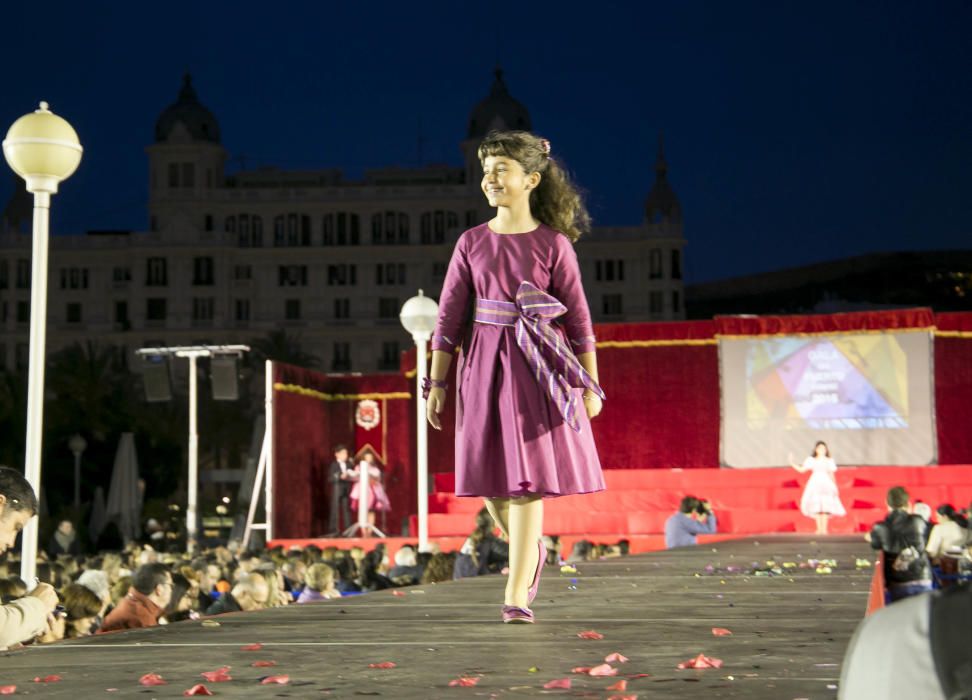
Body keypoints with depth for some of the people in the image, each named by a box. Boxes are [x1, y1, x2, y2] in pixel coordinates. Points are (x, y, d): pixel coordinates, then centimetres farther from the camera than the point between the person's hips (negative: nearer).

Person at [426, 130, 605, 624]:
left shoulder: (553, 244, -3)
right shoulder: (472, 243, 3)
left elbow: (579, 317, 0)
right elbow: (449, 315, 5)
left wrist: (591, 385, 0)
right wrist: (436, 382, 3)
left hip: (537, 368, -3)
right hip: (484, 366, 3)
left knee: (527, 481, -6)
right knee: (491, 482, 8)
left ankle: (516, 595, -2)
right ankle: (530, 551, 37)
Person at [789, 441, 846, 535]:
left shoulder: (829, 461, 11)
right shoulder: (811, 460, 10)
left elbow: (831, 475, 14)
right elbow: (802, 469, 8)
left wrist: (834, 486, 9)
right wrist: (792, 463, -1)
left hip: (826, 485, 0)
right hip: (815, 485, 0)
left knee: (825, 506, -10)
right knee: (816, 506, -9)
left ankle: (824, 529, -7)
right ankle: (819, 529, -5)